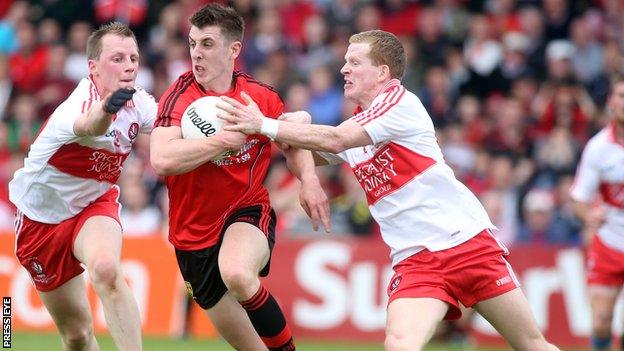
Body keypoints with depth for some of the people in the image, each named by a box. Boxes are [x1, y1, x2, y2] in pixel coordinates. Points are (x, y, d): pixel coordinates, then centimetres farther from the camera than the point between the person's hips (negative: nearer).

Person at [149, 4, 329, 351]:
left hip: (249, 211, -1)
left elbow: (294, 142, 14)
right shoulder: (180, 97, -12)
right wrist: (225, 139, -30)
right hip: (196, 232, 1)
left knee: (237, 274, -36)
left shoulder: (261, 96, -5)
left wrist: (309, 178, -6)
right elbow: (162, 160, -29)